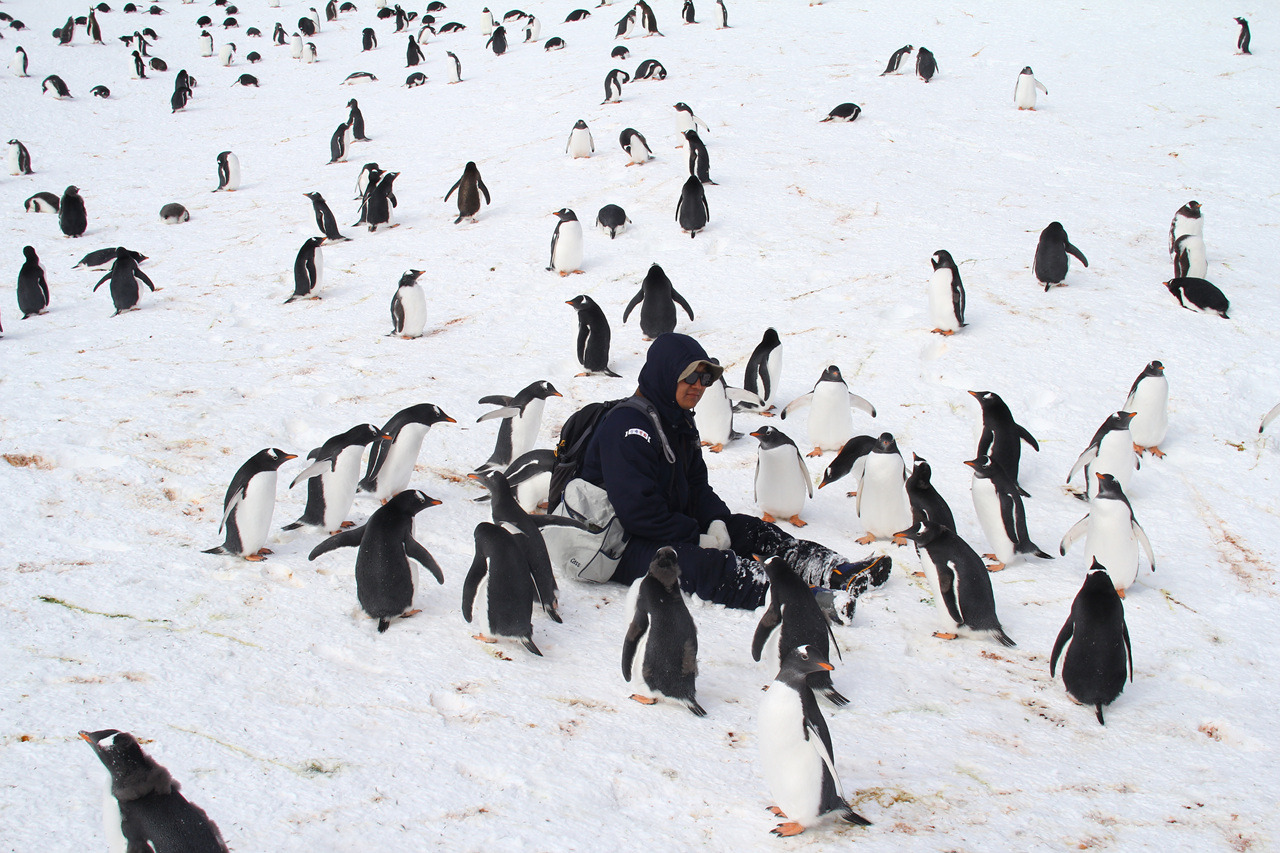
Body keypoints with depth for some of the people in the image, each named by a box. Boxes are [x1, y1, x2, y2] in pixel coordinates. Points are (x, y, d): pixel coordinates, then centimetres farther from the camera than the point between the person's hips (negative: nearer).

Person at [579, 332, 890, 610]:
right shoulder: (628, 426, -21)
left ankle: (838, 573, -12)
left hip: (669, 524, 10)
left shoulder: (678, 421, 12)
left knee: (750, 530, -1)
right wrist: (696, 538, -20)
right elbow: (637, 510, -27)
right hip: (621, 548, -10)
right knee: (704, 563, -32)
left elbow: (696, 485, 15)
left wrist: (715, 522, -6)